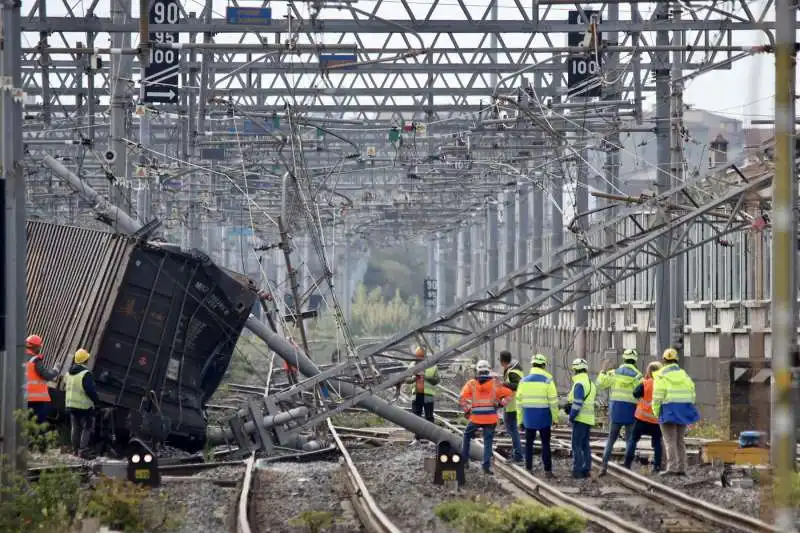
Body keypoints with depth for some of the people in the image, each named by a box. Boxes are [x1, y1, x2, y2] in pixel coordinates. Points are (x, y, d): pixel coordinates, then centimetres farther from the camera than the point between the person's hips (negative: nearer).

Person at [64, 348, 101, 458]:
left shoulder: (69, 373, 8)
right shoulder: (86, 374, -19)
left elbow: (66, 387, 18)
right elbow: (90, 390, -21)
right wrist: (96, 400, -7)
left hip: (71, 404, 8)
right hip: (84, 406, -8)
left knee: (75, 427, 14)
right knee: (87, 428, -2)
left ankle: (75, 450, 17)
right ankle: (83, 450, -8)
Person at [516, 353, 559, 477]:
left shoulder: (524, 380, 3)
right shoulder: (547, 380, -8)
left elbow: (519, 401, 6)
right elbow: (553, 401, -9)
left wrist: (520, 420, 13)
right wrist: (555, 417, 2)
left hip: (528, 418, 2)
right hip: (544, 418, -2)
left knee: (529, 443, 11)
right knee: (545, 444, 5)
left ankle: (528, 469, 10)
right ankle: (548, 470, 4)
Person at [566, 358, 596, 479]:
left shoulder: (579, 384, -14)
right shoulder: (590, 383, 16)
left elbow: (577, 403, -20)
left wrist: (571, 417, -12)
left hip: (580, 419, -9)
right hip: (589, 419, 9)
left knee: (577, 445, -6)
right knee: (585, 444, 14)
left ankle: (577, 470, -8)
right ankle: (586, 470, 15)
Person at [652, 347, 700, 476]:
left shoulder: (661, 375, -7)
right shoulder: (683, 374, 9)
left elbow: (658, 395, -12)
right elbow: (691, 391, 8)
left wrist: (656, 412, -3)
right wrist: (688, 409, 15)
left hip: (668, 410, -5)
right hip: (682, 411, 5)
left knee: (670, 441, -7)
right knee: (680, 440, 11)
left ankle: (672, 468, -15)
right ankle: (681, 468, 7)